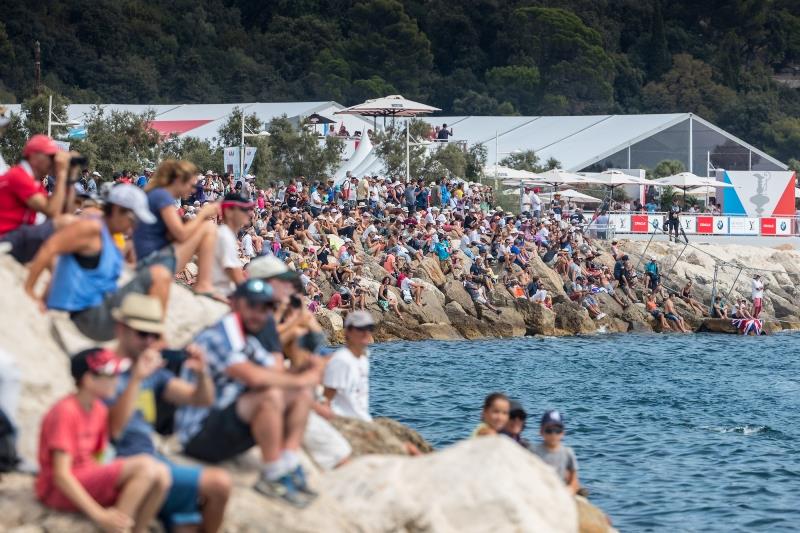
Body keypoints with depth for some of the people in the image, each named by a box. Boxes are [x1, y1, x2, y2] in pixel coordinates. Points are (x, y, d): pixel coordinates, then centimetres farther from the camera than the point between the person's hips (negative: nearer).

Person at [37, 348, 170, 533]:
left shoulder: (98, 410, 10)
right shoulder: (66, 412, -17)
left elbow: (94, 459, 13)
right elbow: (61, 475, -21)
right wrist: (100, 515, -27)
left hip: (90, 482, 9)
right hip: (59, 490, -9)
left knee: (160, 474, -8)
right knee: (144, 465, -23)